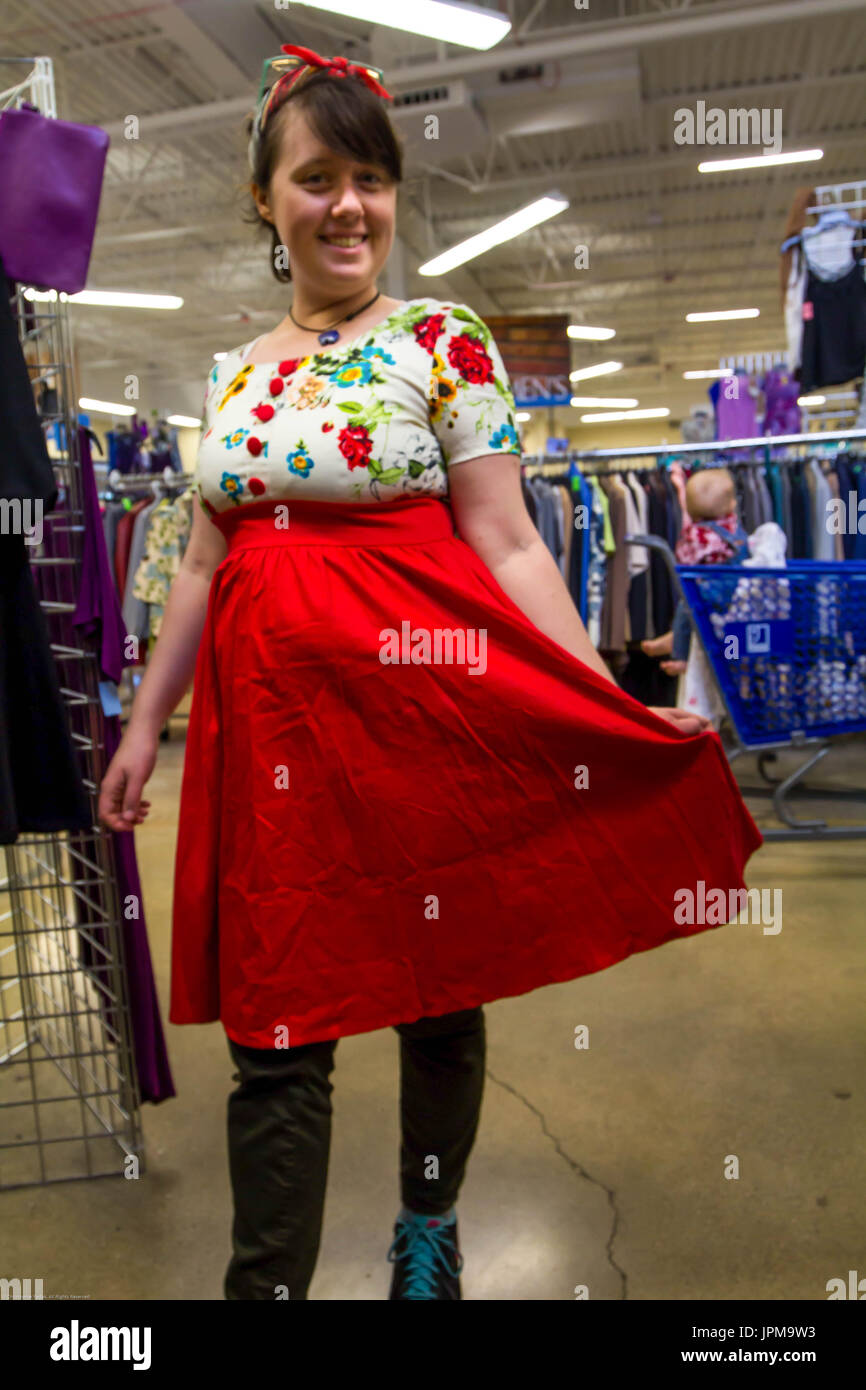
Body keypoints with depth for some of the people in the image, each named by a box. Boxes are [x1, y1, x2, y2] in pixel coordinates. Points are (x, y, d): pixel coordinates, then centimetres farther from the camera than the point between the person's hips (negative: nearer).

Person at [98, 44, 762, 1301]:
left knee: (440, 989, 11)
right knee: (275, 1019, 5)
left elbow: (506, 546, -6)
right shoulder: (234, 374, 13)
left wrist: (613, 711, -14)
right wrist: (144, 725, 14)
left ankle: (428, 1237, 37)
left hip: (418, 692, -3)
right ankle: (266, 1280, 23)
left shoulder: (443, 342, -1)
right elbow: (203, 566, 14)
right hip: (271, 713, 4)